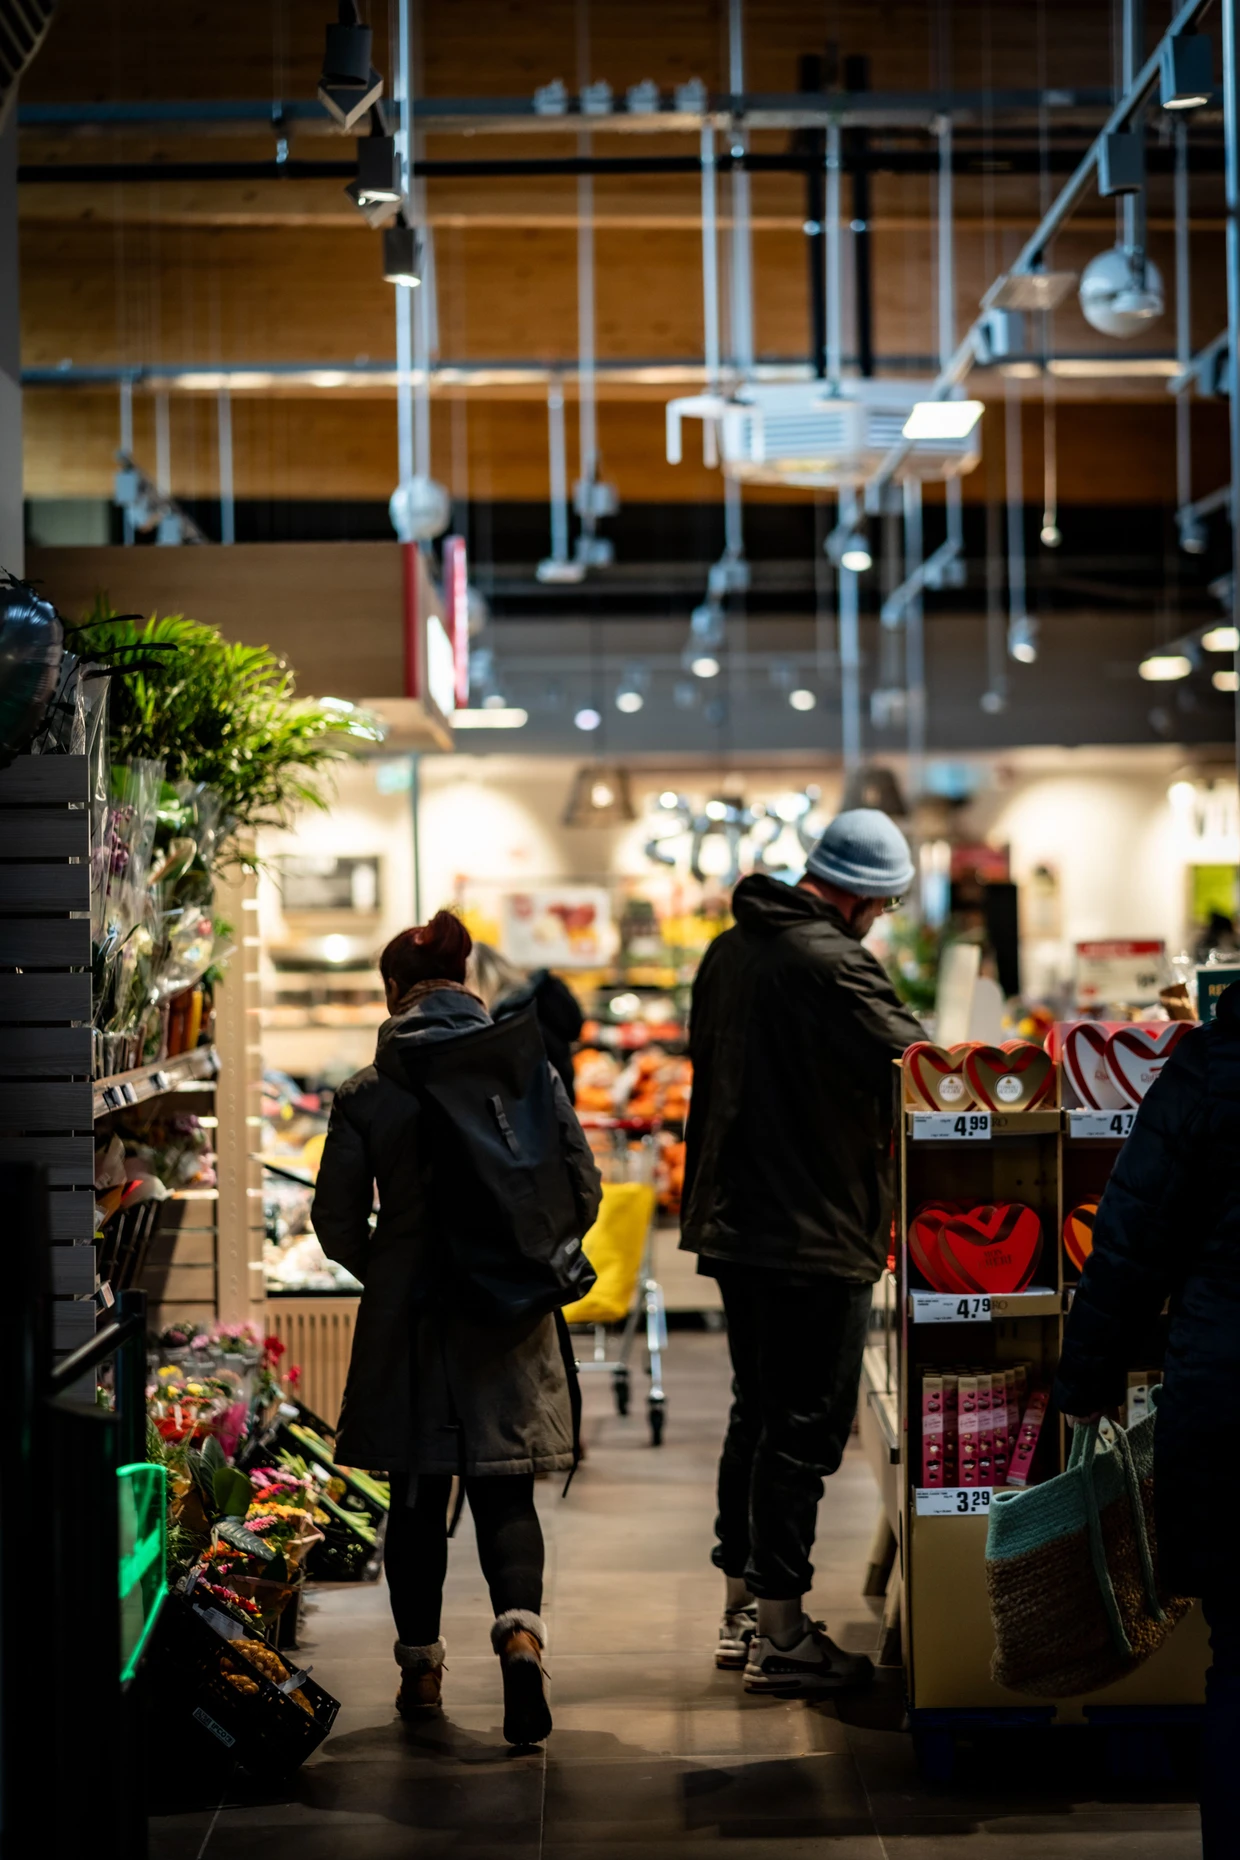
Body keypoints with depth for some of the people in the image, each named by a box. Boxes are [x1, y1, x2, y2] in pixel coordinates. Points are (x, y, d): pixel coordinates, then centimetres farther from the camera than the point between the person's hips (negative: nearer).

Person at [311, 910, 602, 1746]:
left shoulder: (366, 1095, -6)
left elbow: (338, 1222, -3)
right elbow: (584, 1193, -2)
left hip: (407, 1321, 0)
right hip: (510, 1322, 1)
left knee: (418, 1498, 12)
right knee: (505, 1492, 5)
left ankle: (421, 1669, 20)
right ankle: (521, 1630, -19)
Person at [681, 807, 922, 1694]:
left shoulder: (729, 951, 11)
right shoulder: (833, 963, -17)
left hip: (733, 1221, 9)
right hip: (816, 1232, -9)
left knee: (758, 1413, 18)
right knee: (805, 1427, -2)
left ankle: (741, 1610, 26)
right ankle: (783, 1633, 2)